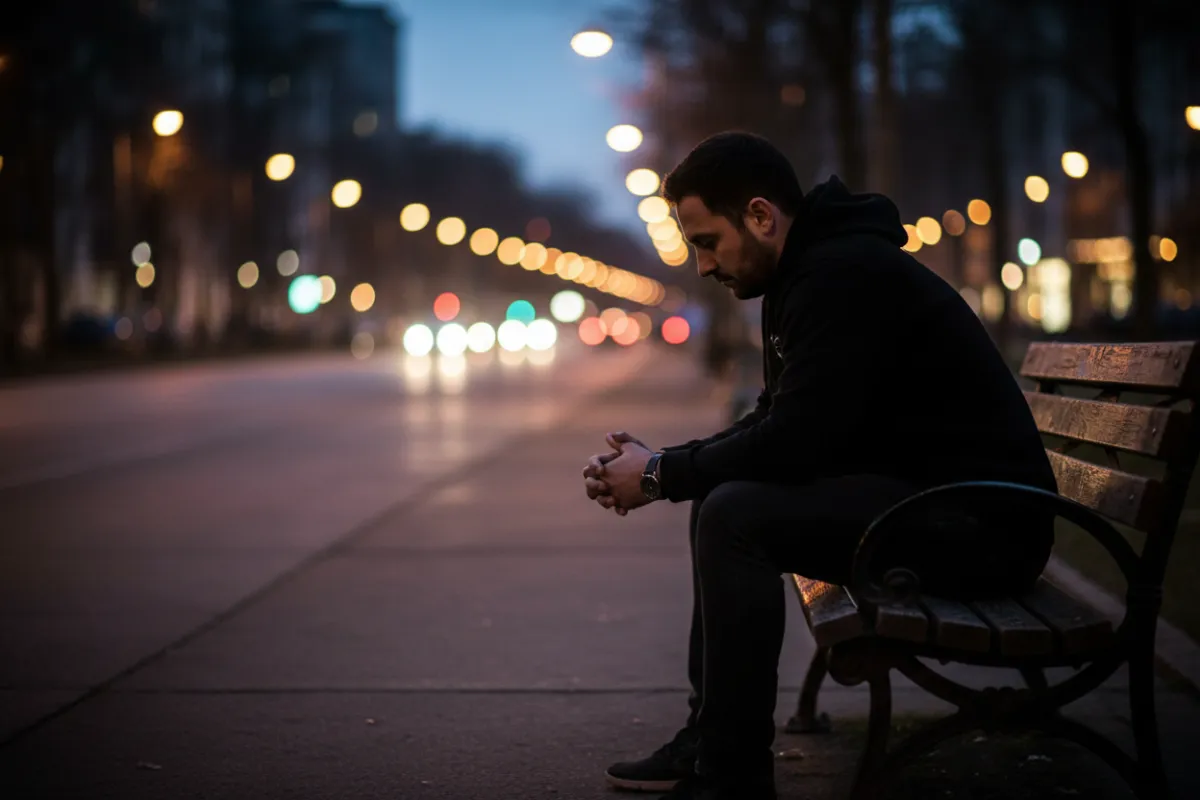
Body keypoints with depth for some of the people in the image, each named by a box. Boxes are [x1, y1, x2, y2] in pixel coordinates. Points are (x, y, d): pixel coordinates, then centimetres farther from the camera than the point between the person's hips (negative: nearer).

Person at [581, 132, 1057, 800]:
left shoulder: (845, 274, -19)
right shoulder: (809, 273, 13)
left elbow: (794, 442, -24)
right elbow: (776, 423, 18)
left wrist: (663, 476, -10)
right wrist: (660, 463, 4)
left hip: (980, 526, -11)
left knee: (734, 515, -22)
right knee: (723, 502, 16)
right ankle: (709, 739, 16)